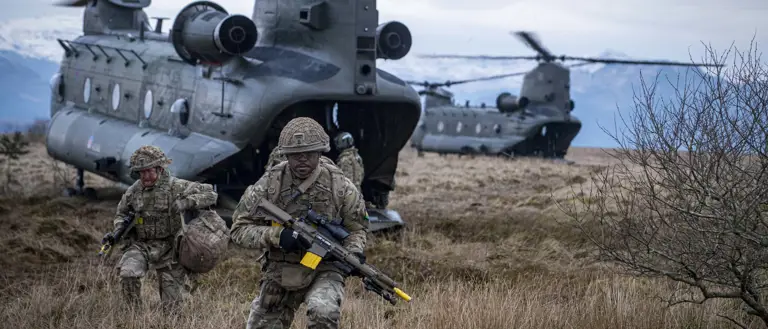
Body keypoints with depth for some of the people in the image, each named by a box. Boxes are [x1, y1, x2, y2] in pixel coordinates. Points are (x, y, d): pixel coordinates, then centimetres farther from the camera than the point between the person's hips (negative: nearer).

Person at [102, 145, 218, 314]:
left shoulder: (176, 187, -10)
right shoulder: (134, 191, 3)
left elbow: (211, 195, -13)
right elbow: (122, 213, 21)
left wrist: (186, 202, -27)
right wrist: (116, 233, 2)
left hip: (169, 247, -2)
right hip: (141, 245, 2)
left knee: (171, 306, 2)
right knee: (128, 274, -27)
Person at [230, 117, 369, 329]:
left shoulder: (339, 185, -10)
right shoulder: (270, 184, -12)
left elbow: (356, 228, 5)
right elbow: (239, 229, -9)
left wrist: (354, 253, -16)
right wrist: (276, 235, -25)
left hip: (324, 269, -2)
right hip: (280, 273, 2)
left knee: (323, 312, -34)